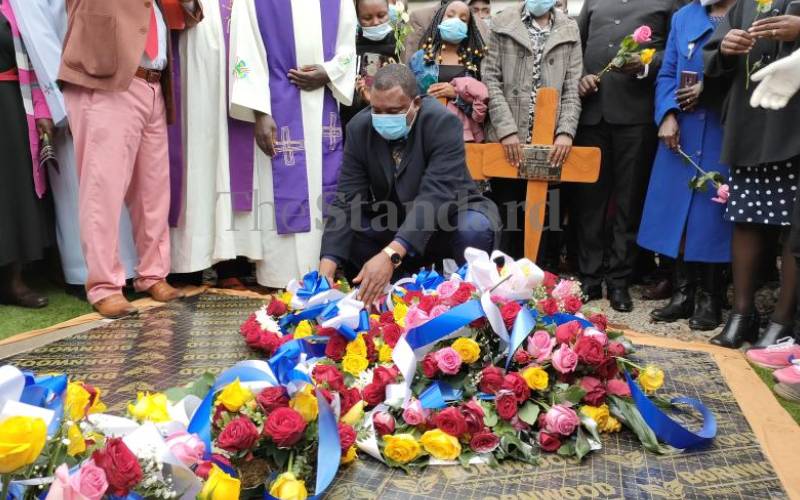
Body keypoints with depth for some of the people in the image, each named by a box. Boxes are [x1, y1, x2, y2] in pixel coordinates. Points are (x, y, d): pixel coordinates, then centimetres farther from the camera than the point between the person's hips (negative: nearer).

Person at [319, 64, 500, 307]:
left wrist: (390, 255, -48)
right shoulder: (359, 128, -12)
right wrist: (327, 266, -31)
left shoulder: (442, 123, -24)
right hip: (392, 223, 4)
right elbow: (347, 200, -17)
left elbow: (435, 195, -36)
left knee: (474, 229, -35)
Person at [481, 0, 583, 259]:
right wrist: (506, 130, -11)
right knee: (505, 216, 4)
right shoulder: (502, 24, 6)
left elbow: (573, 88, 6)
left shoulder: (570, 30, 11)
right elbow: (491, 80, -1)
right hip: (508, 140, -1)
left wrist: (566, 131, -9)